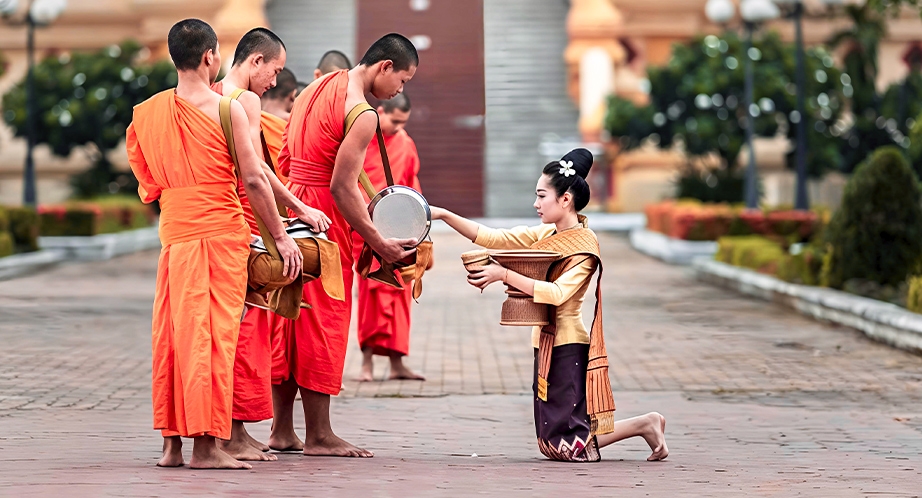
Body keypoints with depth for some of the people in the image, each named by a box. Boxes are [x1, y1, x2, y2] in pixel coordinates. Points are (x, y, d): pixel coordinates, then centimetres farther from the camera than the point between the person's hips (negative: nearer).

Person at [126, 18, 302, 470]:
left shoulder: (147, 113, 7)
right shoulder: (227, 110, -8)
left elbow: (148, 186, 12)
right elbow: (253, 179, -9)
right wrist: (280, 236, -3)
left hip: (173, 233, 5)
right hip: (221, 230, -5)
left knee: (173, 334, 9)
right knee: (213, 335, -4)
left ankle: (172, 443, 10)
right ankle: (206, 445, -6)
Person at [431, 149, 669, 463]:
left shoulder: (584, 244, -13)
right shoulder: (545, 235, 9)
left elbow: (557, 293, -26)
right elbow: (492, 239, 5)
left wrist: (505, 276, -28)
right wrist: (444, 215, -2)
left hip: (567, 346, -8)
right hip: (547, 343, 8)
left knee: (570, 448, -8)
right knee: (553, 445, 10)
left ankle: (644, 425, 7)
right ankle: (645, 425, 17)